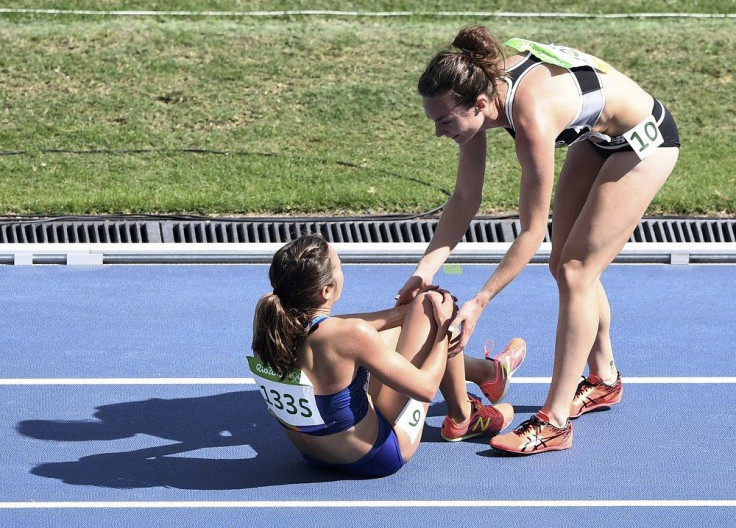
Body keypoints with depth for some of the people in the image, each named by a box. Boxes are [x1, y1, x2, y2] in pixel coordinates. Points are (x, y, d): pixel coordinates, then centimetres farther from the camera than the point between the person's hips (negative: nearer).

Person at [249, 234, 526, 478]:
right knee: (430, 304, -2)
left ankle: (487, 370, 45)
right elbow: (426, 387, -21)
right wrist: (443, 325, -6)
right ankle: (461, 419, 20)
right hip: (374, 457, -7)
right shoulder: (350, 336, -34)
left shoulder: (266, 312, -15)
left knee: (394, 325, 23)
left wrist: (400, 312, 9)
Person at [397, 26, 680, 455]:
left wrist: (479, 303, -30)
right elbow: (465, 199, -9)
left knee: (576, 272, -11)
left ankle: (555, 422, -7)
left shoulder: (532, 117, -39)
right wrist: (425, 271, -16)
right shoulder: (480, 90, -18)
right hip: (597, 136, 8)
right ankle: (603, 379, 34)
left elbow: (532, 231, -31)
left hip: (644, 141, -8)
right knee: (565, 266, 14)